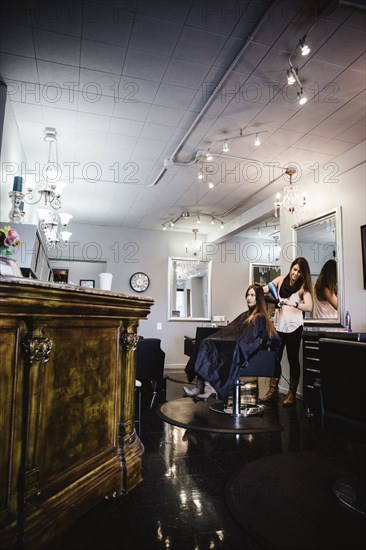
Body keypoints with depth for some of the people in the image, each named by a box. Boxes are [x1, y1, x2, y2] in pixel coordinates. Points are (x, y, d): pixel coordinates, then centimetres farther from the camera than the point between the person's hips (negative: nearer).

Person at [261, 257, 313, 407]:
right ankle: (273, 391, 19)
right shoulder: (281, 280, 5)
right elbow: (264, 289, 9)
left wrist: (290, 303, -29)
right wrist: (263, 289, -15)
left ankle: (292, 394, 16)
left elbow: (309, 307, -17)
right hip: (278, 325, 3)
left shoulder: (303, 287, -2)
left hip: (294, 327, -3)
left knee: (293, 359, 5)